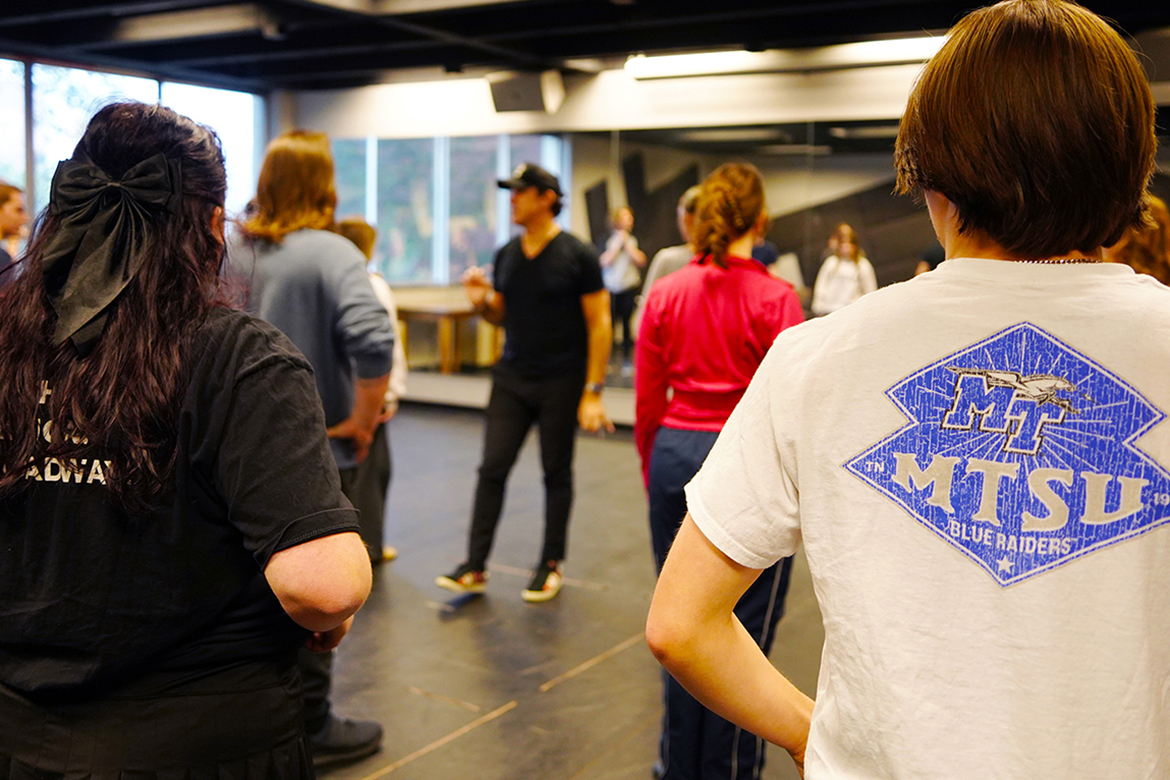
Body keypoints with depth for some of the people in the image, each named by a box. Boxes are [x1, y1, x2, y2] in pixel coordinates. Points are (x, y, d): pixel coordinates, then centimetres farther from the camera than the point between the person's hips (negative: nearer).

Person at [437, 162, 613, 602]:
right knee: (492, 468, 0)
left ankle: (551, 565, 21)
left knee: (556, 473, 7)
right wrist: (481, 301, -7)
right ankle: (475, 567, 7)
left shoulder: (577, 256, -8)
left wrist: (593, 392, -14)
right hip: (512, 377, 5)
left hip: (561, 383, -4)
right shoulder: (506, 256, 8)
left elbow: (599, 325, -9)